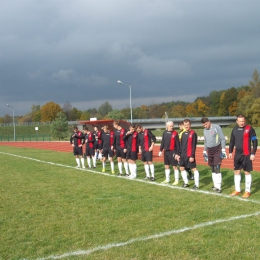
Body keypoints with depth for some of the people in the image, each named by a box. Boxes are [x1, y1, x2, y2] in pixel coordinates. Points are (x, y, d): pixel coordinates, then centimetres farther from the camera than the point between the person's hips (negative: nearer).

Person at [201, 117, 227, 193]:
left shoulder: (216, 127, -9)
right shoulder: (204, 130, 12)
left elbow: (222, 139, -9)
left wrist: (223, 150, -12)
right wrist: (205, 151, 21)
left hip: (217, 149, -7)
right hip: (209, 151, 7)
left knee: (217, 168, -12)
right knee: (212, 169, 9)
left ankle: (218, 187, -8)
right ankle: (215, 185, 18)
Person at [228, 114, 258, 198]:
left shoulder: (250, 129, -9)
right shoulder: (235, 129, 7)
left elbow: (255, 141, -8)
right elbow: (232, 141, 17)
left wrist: (253, 153, -12)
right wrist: (230, 152, 13)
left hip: (246, 155, -6)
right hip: (237, 154, 6)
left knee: (247, 172, 2)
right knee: (236, 172, 10)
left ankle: (247, 191, 12)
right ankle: (237, 190, 22)